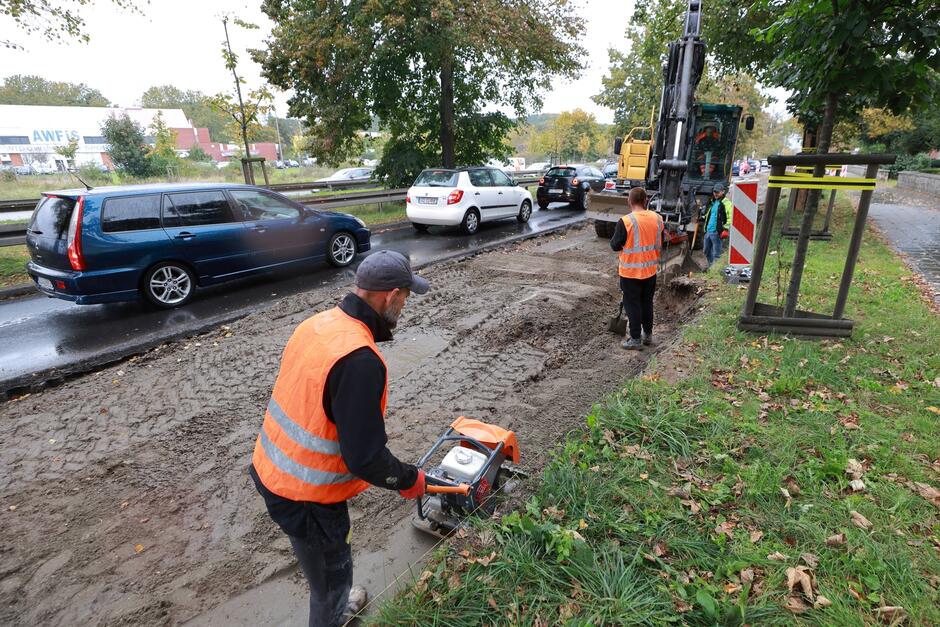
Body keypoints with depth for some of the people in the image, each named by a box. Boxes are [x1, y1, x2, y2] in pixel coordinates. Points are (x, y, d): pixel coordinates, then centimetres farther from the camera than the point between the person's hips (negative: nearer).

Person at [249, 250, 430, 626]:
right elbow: (365, 457, -28)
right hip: (305, 493, -9)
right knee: (332, 573, 19)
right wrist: (409, 480, -9)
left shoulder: (317, 323, -3)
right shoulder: (360, 359, -32)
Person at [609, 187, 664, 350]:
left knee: (633, 305, 5)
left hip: (631, 272, -5)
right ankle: (648, 335, 30)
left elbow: (615, 245, -13)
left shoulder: (626, 221, -20)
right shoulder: (657, 218, -1)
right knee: (647, 303, 18)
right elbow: (660, 243, 10)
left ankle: (636, 340, 12)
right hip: (650, 270, 5)